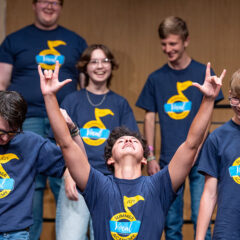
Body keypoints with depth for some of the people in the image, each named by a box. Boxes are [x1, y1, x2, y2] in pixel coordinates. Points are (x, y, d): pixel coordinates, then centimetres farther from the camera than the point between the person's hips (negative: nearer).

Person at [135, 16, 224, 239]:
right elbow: (149, 118, 9)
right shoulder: (156, 78, 6)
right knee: (171, 222, 7)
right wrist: (150, 156, 3)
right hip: (168, 161, 2)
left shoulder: (202, 73, 1)